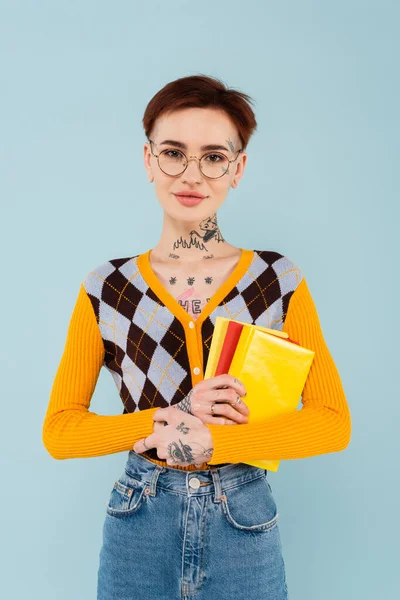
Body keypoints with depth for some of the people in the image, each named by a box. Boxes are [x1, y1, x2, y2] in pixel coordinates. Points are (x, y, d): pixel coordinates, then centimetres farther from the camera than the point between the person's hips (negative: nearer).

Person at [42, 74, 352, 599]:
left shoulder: (279, 281, -6)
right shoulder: (106, 290, -5)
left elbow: (334, 422, -7)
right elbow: (58, 431, -4)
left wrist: (207, 442, -17)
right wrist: (172, 415, -18)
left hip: (244, 525, 0)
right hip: (139, 529, 1)